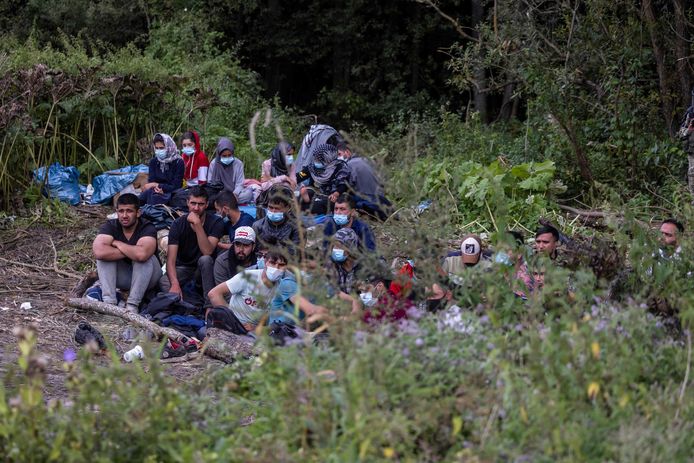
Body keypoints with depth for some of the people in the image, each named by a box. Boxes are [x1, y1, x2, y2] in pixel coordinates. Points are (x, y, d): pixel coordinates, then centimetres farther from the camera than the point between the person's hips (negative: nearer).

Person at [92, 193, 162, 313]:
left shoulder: (148, 229, -21)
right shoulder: (110, 226, -12)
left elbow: (142, 254, -43)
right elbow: (99, 251, -33)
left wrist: (117, 243, -25)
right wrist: (131, 251, -30)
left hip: (146, 277, -3)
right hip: (121, 276, 3)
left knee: (144, 258, -33)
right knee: (104, 255, -22)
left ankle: (132, 304, -29)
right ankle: (108, 301, -27)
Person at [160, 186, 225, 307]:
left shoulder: (215, 222, -12)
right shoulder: (178, 224, -10)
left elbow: (207, 252, -27)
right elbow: (171, 260, -19)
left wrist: (197, 224, -34)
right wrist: (175, 284, -38)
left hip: (204, 269, 0)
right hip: (183, 267, 0)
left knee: (205, 259, -36)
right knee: (164, 282, -31)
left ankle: (210, 305, -32)